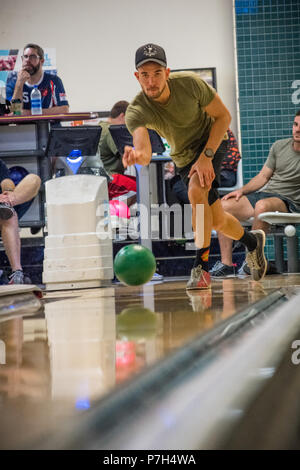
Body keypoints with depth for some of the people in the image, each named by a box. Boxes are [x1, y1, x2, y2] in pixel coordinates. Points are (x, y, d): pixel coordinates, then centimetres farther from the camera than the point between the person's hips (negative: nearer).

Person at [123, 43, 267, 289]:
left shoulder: (190, 83, -28)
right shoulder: (136, 111, -28)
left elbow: (223, 116, -15)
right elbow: (145, 154, -44)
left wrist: (206, 156, -25)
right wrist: (135, 155, -70)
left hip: (212, 142, -3)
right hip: (184, 157, 3)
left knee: (196, 192, -31)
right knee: (217, 221, 10)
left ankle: (202, 267, -23)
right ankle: (252, 241, 43)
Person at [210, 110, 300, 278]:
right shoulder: (279, 146, 13)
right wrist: (242, 190, 2)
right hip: (265, 193, 6)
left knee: (262, 205, -39)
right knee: (223, 206, -14)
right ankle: (226, 264, -16)